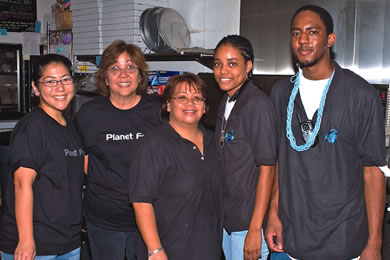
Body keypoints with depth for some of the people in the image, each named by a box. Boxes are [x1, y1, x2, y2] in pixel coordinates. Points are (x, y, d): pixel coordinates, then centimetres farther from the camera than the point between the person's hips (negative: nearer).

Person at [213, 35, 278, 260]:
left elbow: (267, 168, -19)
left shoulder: (258, 104, -17)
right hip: (226, 217, 8)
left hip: (249, 221, -8)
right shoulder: (226, 103, 9)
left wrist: (255, 229, -20)